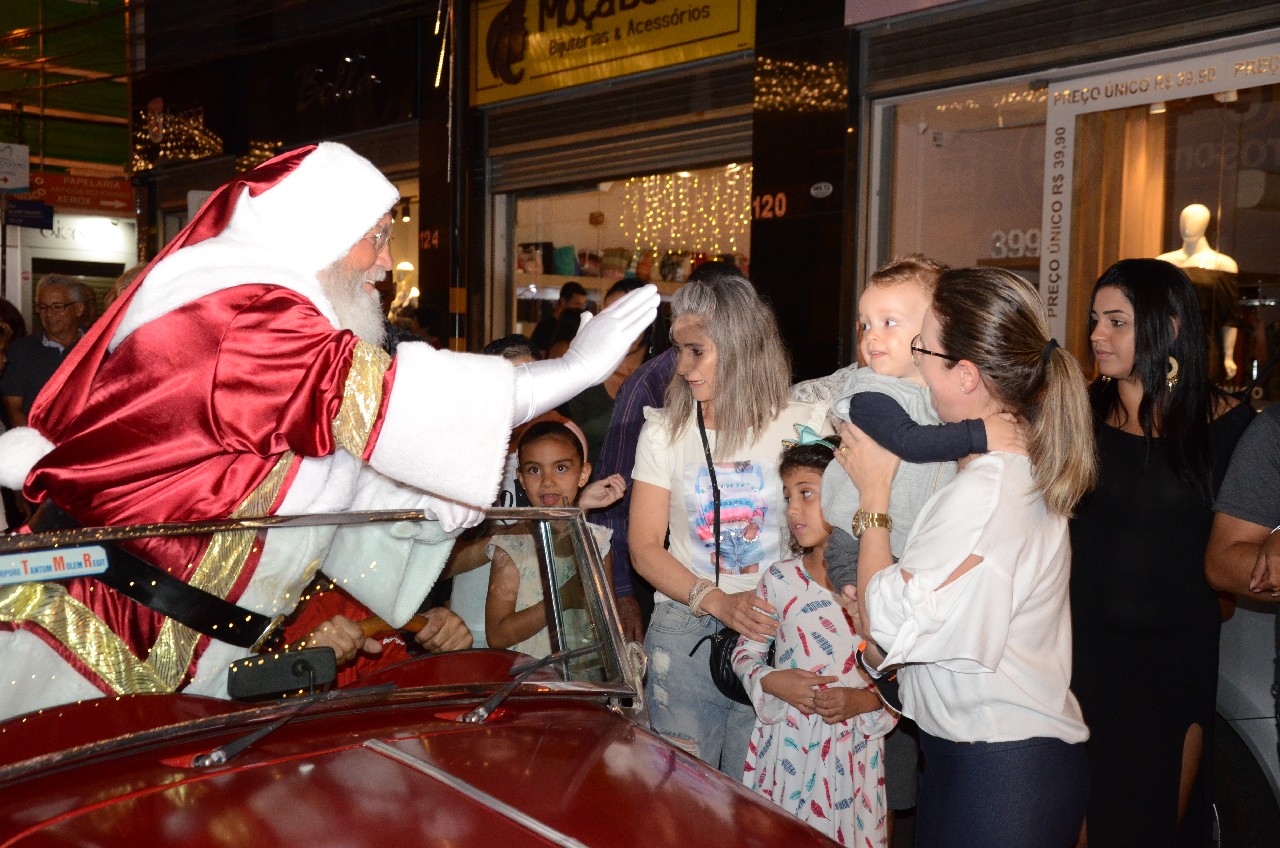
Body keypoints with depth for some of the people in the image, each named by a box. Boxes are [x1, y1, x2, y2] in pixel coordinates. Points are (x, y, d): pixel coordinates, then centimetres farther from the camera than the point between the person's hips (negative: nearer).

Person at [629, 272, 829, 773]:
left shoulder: (805, 425, 0)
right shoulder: (665, 430, 3)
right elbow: (645, 549, 0)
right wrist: (717, 601, -14)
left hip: (775, 632, -1)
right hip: (684, 631, 1)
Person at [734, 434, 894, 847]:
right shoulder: (778, 579, 1)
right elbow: (745, 654, 8)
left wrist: (866, 701, -18)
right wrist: (772, 681, -10)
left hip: (854, 747, -2)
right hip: (787, 745, 2)